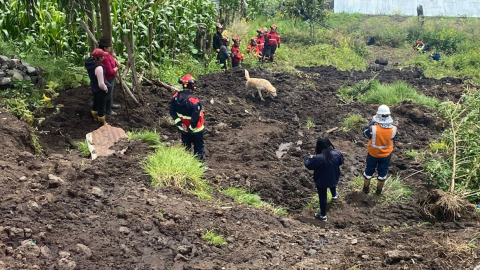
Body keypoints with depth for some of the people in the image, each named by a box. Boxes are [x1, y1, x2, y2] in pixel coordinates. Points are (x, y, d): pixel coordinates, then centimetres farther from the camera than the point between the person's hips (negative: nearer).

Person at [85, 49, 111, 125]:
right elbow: (101, 84, -31)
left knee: (95, 102, 31)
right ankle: (102, 122, 33)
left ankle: (95, 116, 54)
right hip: (100, 90, -8)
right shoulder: (99, 68, -37)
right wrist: (106, 88, -10)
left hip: (94, 87, 8)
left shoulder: (90, 62, -13)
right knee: (101, 106, 14)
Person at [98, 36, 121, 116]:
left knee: (111, 92, 29)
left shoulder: (107, 53, -5)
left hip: (111, 78, 10)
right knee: (108, 94, 9)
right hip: (108, 79, -10)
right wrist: (117, 67, -13)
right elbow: (110, 72, -32)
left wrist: (116, 62, -4)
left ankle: (111, 104, 50)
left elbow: (112, 58, 18)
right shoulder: (104, 58, -35)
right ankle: (108, 110, 27)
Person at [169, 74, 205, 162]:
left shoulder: (176, 97, -14)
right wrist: (191, 128, -14)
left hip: (183, 129, 5)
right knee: (199, 147, 16)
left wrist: (179, 123, -3)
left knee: (185, 147, 25)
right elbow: (195, 118, -29)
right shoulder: (194, 101, -32)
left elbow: (172, 112, -6)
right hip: (195, 130, -5)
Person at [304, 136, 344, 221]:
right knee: (333, 185, 39)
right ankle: (334, 195, 69)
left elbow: (308, 165, -19)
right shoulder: (337, 153, -23)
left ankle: (323, 215, 33)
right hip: (334, 178, 4)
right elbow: (341, 162, -3)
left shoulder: (318, 158, -36)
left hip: (321, 181, -4)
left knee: (322, 197, 17)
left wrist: (308, 158, 1)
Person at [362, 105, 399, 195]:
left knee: (369, 171, 21)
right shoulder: (393, 129, -25)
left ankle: (366, 188, 39)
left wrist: (371, 123, -5)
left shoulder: (373, 128, -32)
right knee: (382, 172, 22)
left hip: (373, 154, -1)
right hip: (386, 155, 1)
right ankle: (379, 189, 41)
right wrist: (389, 124, 1)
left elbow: (365, 134, -11)